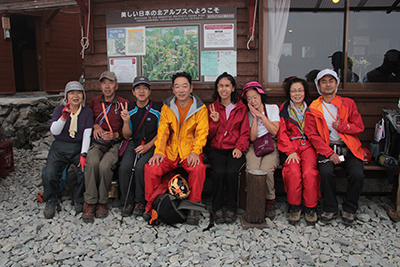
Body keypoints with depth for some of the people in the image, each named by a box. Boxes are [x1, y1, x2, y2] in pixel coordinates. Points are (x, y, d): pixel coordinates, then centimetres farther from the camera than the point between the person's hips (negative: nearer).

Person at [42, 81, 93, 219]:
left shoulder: (87, 112, 4)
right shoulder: (59, 109, 3)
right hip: (60, 148, 0)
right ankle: (51, 200, 8)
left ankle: (79, 200, 0)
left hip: (78, 148, 0)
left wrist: (83, 154, -16)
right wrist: (64, 116, -28)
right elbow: (54, 131, -11)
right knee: (49, 174, -23)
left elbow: (87, 134, -5)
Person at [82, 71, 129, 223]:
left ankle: (102, 202, -13)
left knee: (105, 165, -32)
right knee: (92, 163, -31)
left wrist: (115, 134, -10)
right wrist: (95, 126, 6)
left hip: (114, 144, -2)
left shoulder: (123, 104, 6)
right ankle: (89, 203, -22)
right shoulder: (94, 102, 15)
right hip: (97, 143, 2)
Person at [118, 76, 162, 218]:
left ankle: (140, 202, -7)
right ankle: (128, 201, -3)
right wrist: (126, 121, -13)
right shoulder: (129, 110, 6)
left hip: (151, 144, -3)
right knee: (124, 167, -24)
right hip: (133, 143, 3)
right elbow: (127, 136, 6)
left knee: (140, 167, -29)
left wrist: (148, 146, -13)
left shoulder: (157, 109, -2)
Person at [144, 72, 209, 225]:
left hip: (190, 151, -2)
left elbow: (201, 133, -3)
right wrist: (159, 151, -12)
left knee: (199, 168, -33)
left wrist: (195, 151, -20)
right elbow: (163, 131, 4)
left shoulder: (200, 108, 2)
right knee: (151, 168, -24)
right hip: (170, 151, 2)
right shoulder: (167, 107, 8)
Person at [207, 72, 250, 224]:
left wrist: (239, 147, -10)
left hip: (235, 149, 0)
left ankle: (231, 208, -11)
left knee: (231, 172, -30)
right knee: (219, 172, -30)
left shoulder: (241, 108, 11)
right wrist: (215, 121, -9)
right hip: (217, 149, 1)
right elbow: (210, 136, 10)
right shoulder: (212, 108, 12)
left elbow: (245, 133, 8)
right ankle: (217, 208, -12)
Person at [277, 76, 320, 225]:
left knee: (310, 172, -27)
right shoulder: (283, 110, 10)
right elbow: (282, 134, 4)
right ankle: (295, 207, -11)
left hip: (308, 145, 1)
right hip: (290, 146, -1)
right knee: (293, 171, -29)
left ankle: (310, 207, -9)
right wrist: (291, 151, -10)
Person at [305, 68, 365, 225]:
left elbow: (360, 127, 9)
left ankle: (350, 209, 0)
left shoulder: (348, 103, 11)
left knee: (357, 174, -24)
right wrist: (329, 153, -13)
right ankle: (330, 209, -7)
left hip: (349, 148, 1)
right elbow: (312, 134, -2)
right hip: (326, 148, -1)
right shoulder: (313, 108, 6)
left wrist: (342, 126, -11)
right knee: (326, 172, -29)